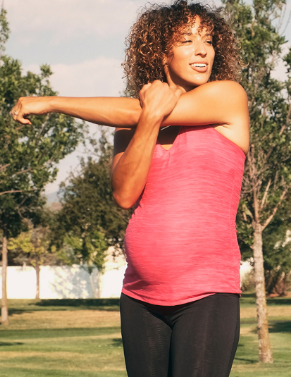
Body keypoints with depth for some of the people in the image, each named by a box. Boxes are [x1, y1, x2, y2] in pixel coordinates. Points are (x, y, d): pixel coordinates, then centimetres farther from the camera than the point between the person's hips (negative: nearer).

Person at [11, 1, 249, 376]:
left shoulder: (230, 96, 0)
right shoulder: (130, 128, 12)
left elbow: (132, 113, -6)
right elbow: (124, 195, -4)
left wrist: (50, 102, 4)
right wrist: (151, 118, -14)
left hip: (208, 293, -4)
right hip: (141, 297, 4)